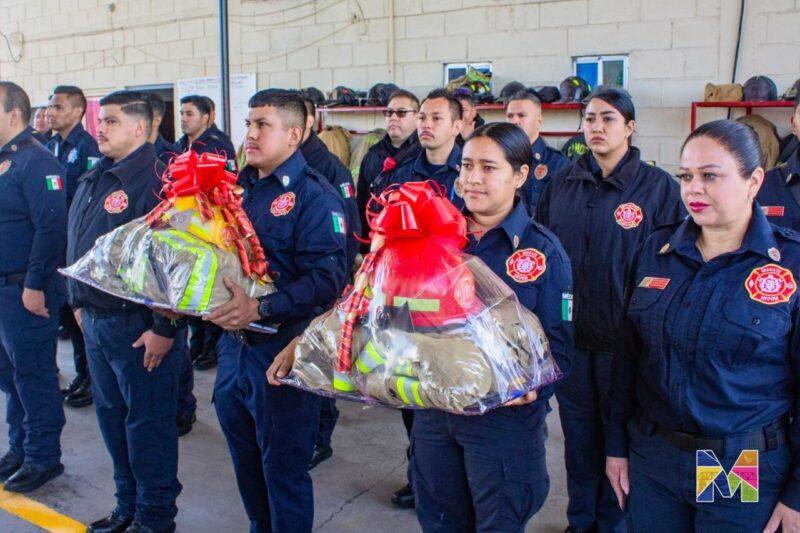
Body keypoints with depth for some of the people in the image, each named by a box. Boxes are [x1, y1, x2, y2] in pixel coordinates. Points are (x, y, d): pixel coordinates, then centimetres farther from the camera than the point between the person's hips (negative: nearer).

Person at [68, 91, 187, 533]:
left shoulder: (155, 181, -16)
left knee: (148, 422, 4)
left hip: (139, 325, -9)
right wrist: (79, 302, 19)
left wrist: (164, 329, -21)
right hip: (96, 320, 9)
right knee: (111, 414, 18)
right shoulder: (92, 181, 13)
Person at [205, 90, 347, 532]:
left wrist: (261, 308, -28)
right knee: (244, 454, 21)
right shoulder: (238, 188, 9)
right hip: (234, 342, 8)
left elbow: (327, 279, -22)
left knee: (284, 463, 7)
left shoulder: (314, 195, -13)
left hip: (284, 348, -7)